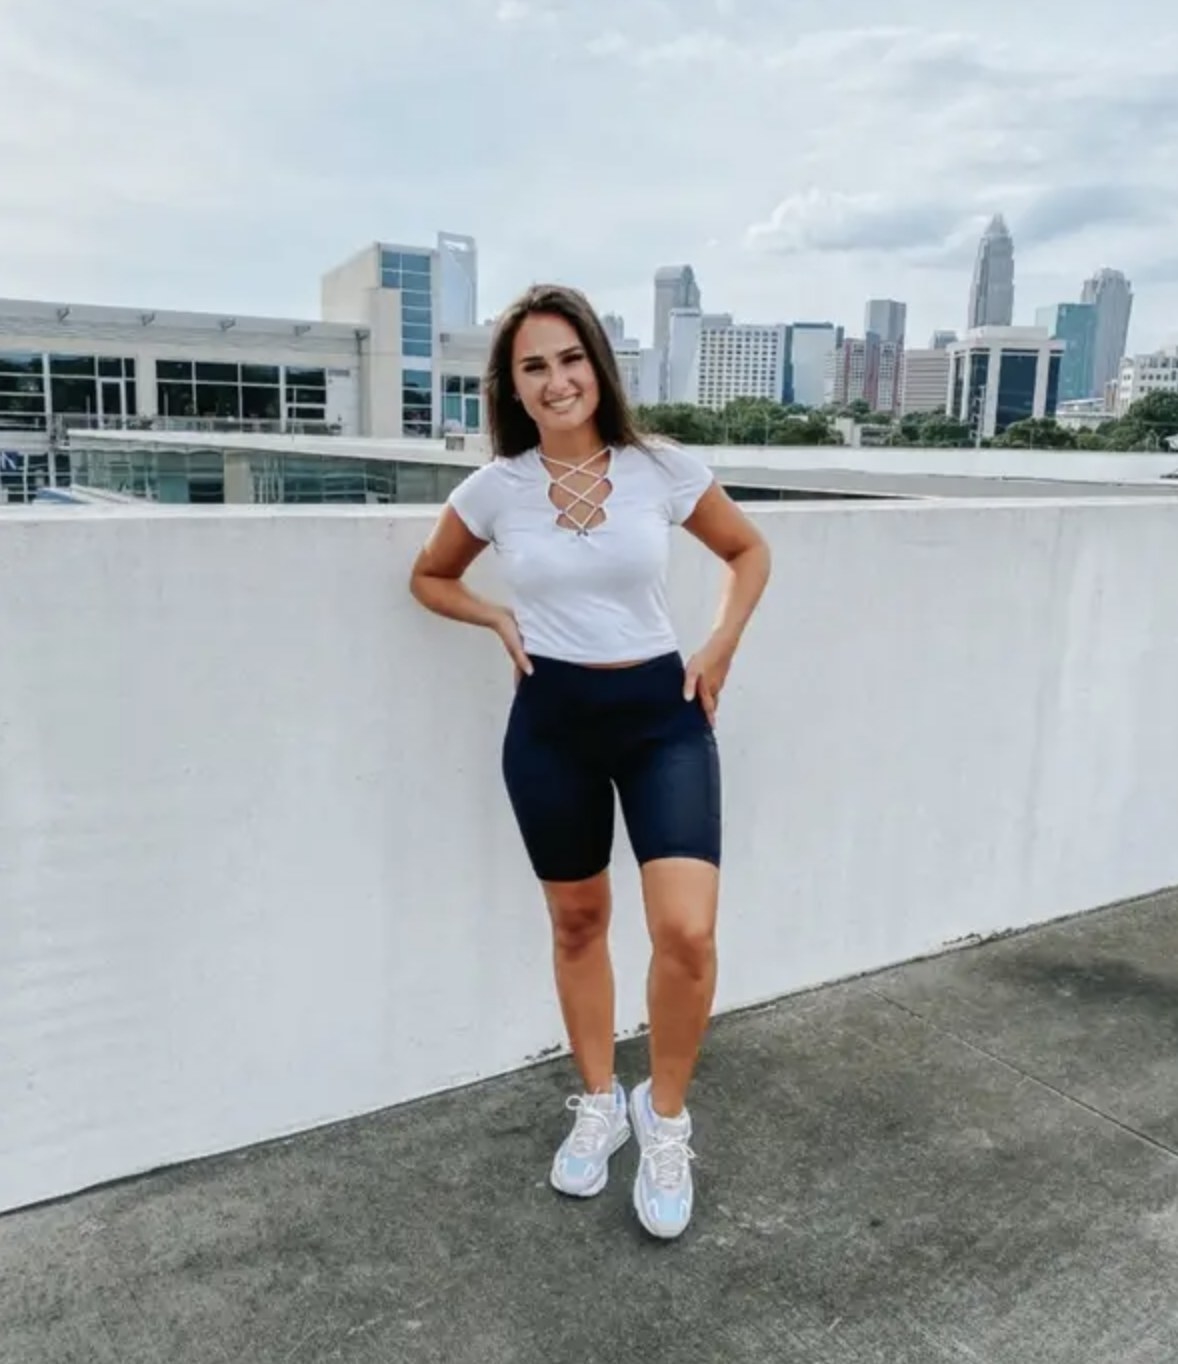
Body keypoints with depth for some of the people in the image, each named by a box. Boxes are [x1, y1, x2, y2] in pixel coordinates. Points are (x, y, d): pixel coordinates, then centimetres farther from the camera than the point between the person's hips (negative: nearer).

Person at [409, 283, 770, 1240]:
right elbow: (430, 578, 14)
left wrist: (720, 649, -1)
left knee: (688, 932, -14)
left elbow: (750, 553, 11)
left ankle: (666, 1116, 14)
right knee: (577, 922, 15)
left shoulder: (665, 471, -5)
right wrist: (499, 620, -3)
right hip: (551, 721, 2)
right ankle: (599, 1105, 37)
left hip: (661, 713, -1)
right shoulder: (493, 489, -3)